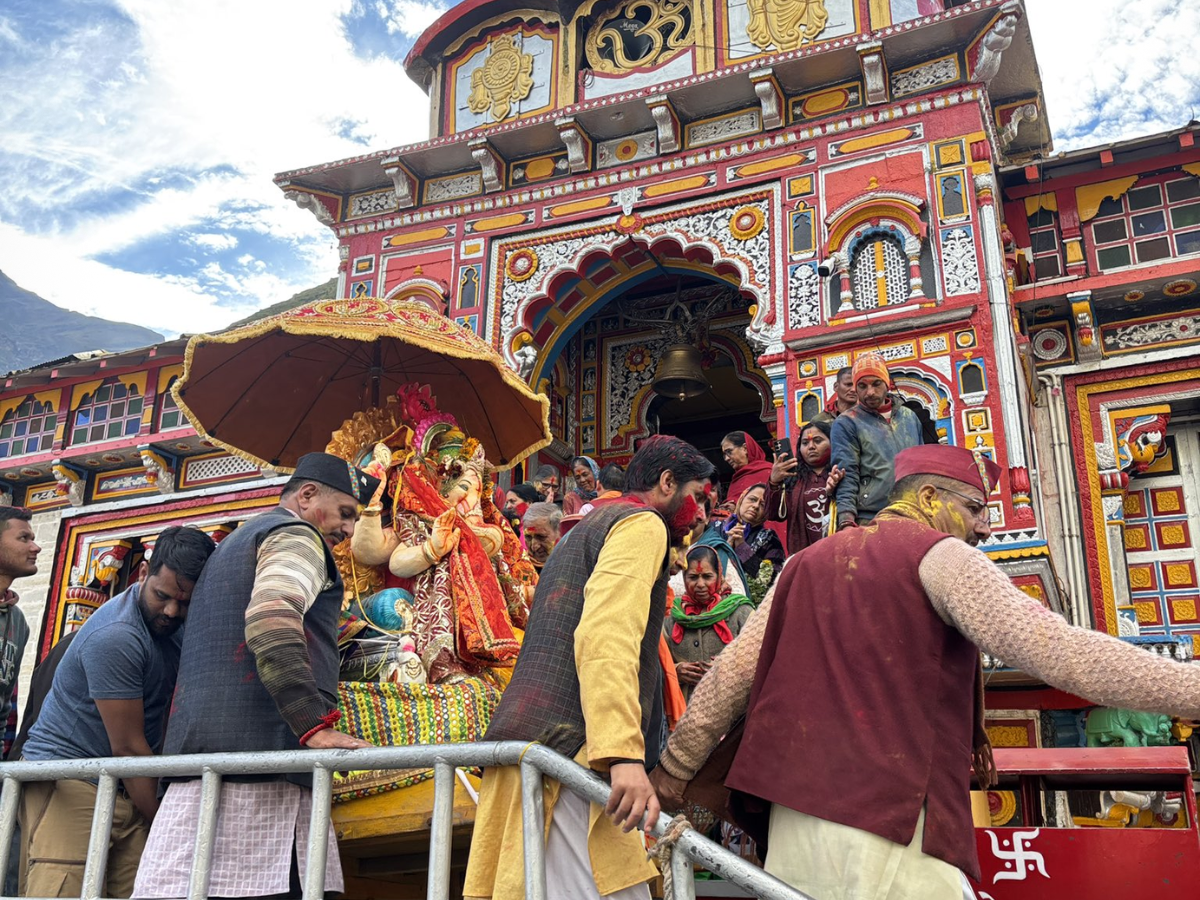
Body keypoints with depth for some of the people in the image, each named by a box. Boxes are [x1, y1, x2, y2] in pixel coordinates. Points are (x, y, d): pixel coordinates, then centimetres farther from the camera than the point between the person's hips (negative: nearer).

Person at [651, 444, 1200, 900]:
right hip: (888, 827, -6)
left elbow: (732, 672, 14)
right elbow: (1057, 652, -12)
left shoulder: (805, 565, 16)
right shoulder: (940, 555, -1)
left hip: (790, 819, 7)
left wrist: (675, 765, 21)